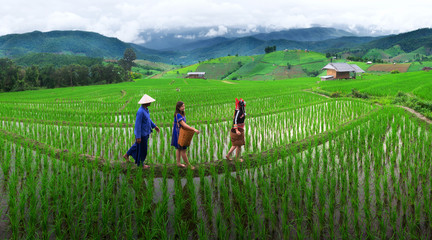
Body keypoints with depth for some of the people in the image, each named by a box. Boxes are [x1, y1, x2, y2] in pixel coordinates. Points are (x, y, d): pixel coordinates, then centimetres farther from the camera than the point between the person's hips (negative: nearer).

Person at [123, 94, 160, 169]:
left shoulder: (145, 109, 2)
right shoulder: (140, 111, -28)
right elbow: (137, 125, -27)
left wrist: (154, 126, 21)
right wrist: (138, 137, -24)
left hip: (145, 132, 9)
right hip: (142, 134, -9)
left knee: (137, 145, 26)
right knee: (142, 149, 8)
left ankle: (127, 155, 42)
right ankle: (140, 164, 27)